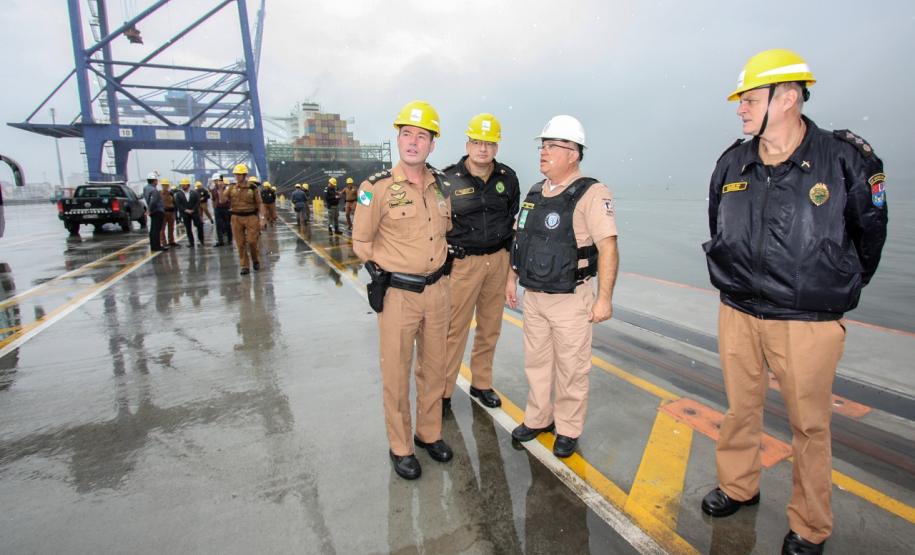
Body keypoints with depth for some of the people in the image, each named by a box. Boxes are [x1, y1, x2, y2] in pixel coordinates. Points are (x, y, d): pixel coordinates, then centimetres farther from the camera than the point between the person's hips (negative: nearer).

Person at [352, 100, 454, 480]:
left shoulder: (441, 185, 4)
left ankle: (430, 433, 37)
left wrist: (432, 263, 12)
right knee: (396, 374, 7)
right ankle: (400, 447, 26)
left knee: (433, 368, 17)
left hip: (437, 290, 5)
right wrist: (390, 269, 0)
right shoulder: (378, 187, -12)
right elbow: (362, 242, -4)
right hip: (397, 294, -5)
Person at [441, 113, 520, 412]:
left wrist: (510, 253, 14)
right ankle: (443, 391, 15)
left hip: (499, 261, 4)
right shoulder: (448, 180, -7)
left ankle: (481, 384, 30)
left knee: (490, 328, 13)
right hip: (462, 262, -4)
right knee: (455, 329, -2)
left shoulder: (508, 178, 4)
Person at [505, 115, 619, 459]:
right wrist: (512, 278, 16)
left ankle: (568, 430, 27)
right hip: (533, 296, 7)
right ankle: (538, 419, 36)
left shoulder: (591, 194, -13)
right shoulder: (535, 193, 9)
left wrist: (604, 298, -20)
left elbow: (608, 247, -17)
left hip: (570, 299, -6)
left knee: (571, 368, 8)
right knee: (536, 362, 18)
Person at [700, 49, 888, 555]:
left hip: (809, 322, -3)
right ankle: (738, 487, 40)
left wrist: (839, 290, 12)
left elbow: (869, 236, 3)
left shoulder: (846, 160, -11)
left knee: (809, 423, 11)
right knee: (740, 408, 18)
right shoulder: (732, 164, 1)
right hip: (737, 314, 4)